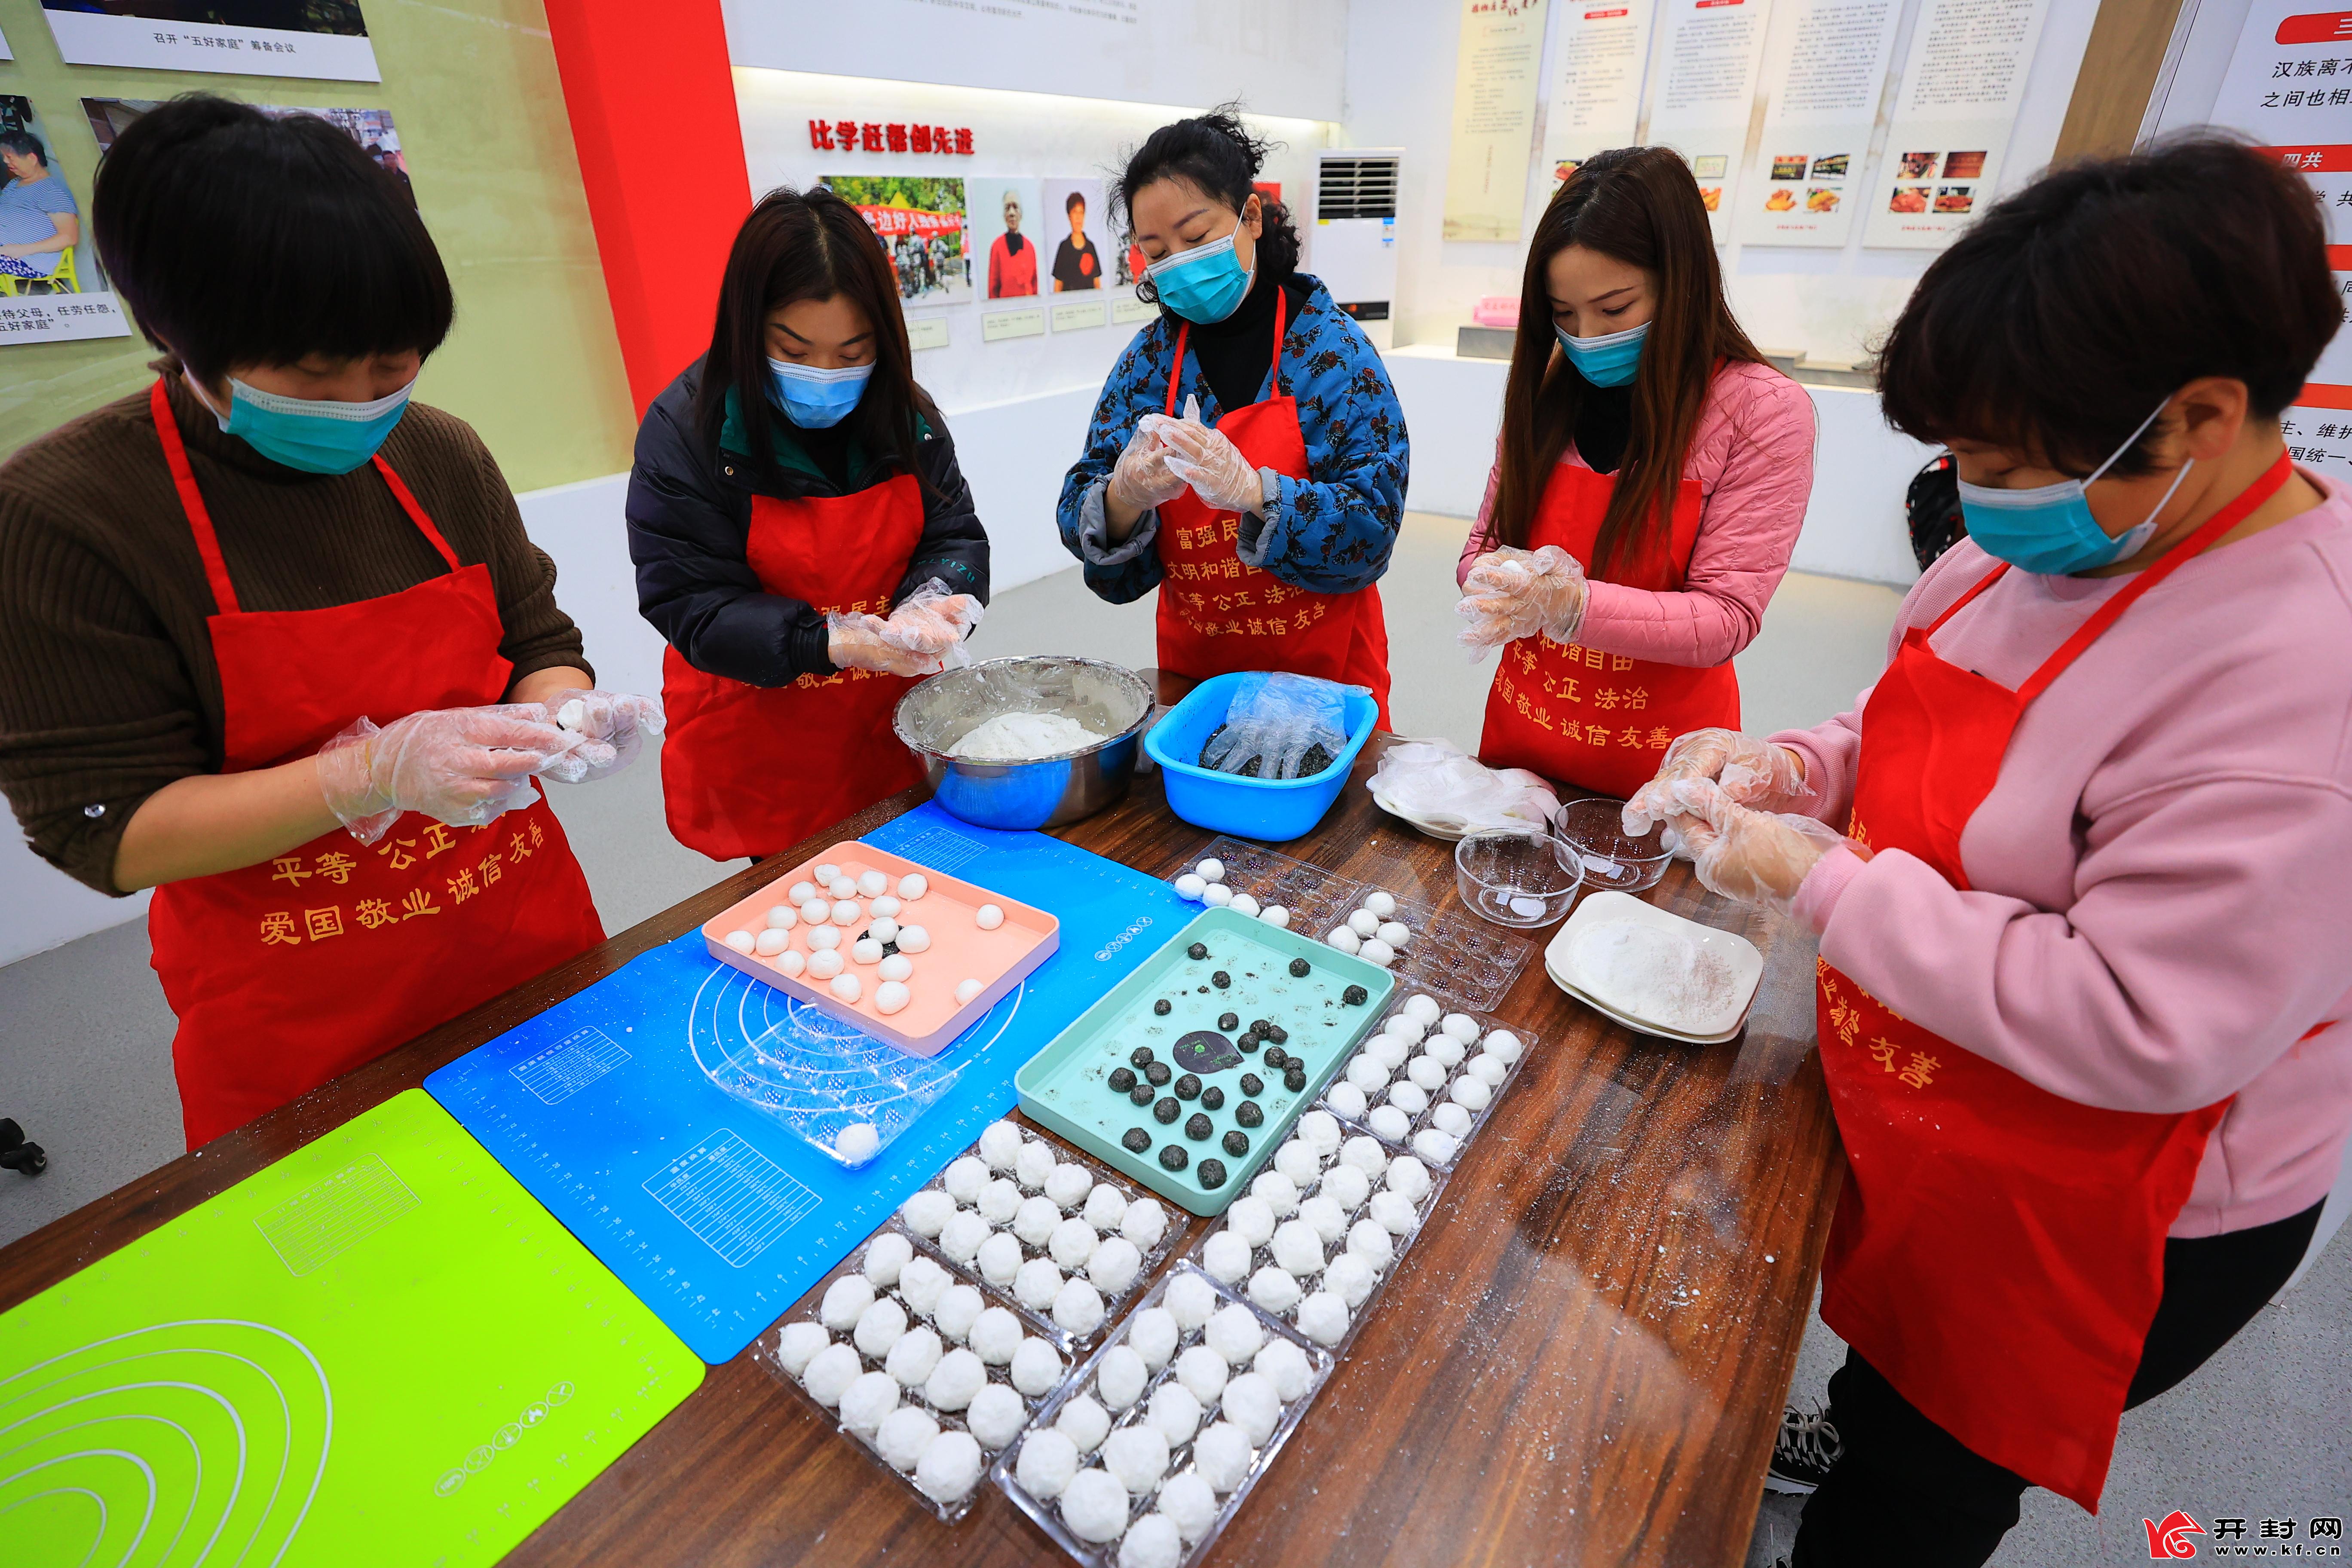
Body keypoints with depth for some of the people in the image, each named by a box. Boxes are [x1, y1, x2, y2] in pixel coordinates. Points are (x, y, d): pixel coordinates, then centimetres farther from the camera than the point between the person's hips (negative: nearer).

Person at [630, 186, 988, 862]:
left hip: (896, 722, 4)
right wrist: (836, 642, -31)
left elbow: (956, 535, 1)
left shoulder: (907, 413, -2)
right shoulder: (685, 428, -13)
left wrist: (927, 603, -24)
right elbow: (692, 605, -16)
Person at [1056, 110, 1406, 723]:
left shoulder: (1331, 346, -10)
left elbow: (1373, 522, -18)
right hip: (1190, 670, 3)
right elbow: (1080, 517, -5)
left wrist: (1256, 494, -34)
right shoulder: (1149, 357, -1)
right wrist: (1122, 500, -27)